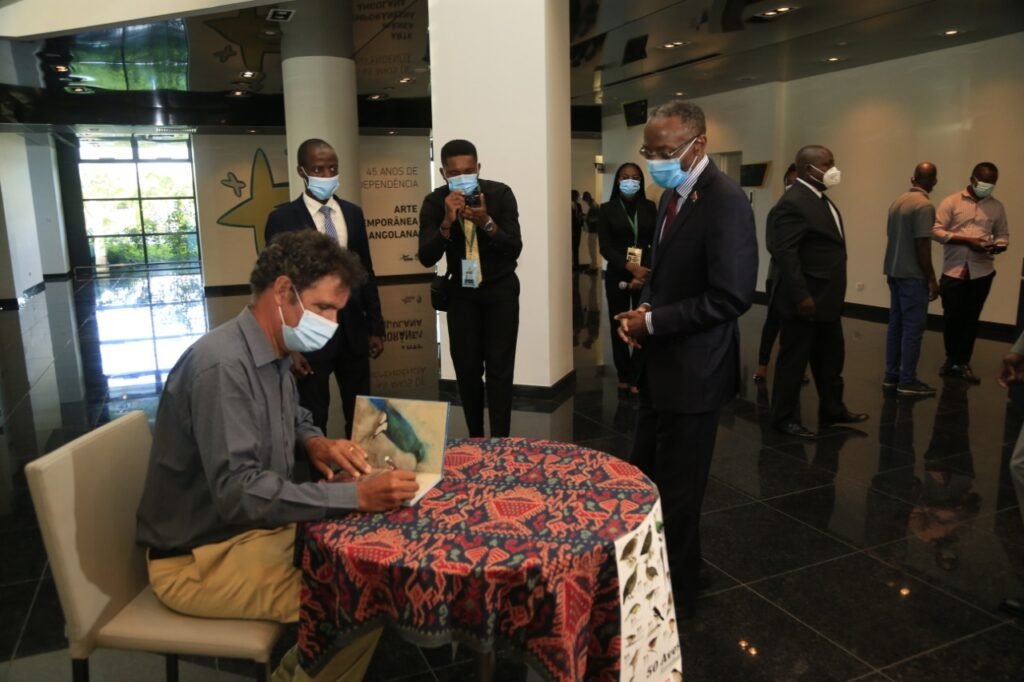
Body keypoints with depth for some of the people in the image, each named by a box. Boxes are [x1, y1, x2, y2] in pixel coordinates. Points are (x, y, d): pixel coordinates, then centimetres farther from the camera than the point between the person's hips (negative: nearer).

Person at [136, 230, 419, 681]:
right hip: (200, 558, -9)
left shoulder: (274, 356, 3)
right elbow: (237, 493, -33)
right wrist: (355, 496, -36)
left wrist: (314, 443, -2)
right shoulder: (222, 365, -26)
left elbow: (294, 418, 22)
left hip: (254, 526, 9)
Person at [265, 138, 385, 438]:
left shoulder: (353, 213, 7)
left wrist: (376, 326, 8)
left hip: (354, 330, 4)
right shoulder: (283, 218, -6)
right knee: (312, 420, 8)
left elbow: (366, 273, 11)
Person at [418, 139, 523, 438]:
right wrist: (447, 222, -34)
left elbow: (514, 249, -18)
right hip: (461, 292, 2)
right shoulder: (434, 202, -11)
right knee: (466, 369, 5)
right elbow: (426, 258, -18)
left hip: (500, 289, -2)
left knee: (499, 368, -6)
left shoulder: (500, 193, -15)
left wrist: (487, 223, -35)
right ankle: (475, 438, 19)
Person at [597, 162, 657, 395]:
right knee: (619, 327, 5)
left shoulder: (649, 207, 7)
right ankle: (623, 376, 17)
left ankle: (635, 378, 4)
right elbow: (605, 247, -4)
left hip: (646, 275, 0)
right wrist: (630, 267, -18)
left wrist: (644, 272, -12)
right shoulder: (607, 209, 3)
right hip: (617, 276, 0)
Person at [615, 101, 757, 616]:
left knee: (675, 492, 6)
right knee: (644, 479, 18)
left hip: (692, 369, -9)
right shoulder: (672, 196, 11)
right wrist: (643, 309, 0)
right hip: (661, 364, 9)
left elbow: (732, 296, -23)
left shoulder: (725, 201, -18)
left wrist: (654, 322, -18)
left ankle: (676, 594, 26)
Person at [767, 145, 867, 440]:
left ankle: (832, 410, 34)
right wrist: (801, 296, -25)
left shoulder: (822, 200, 14)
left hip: (827, 299, 10)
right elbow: (785, 253, -23)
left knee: (831, 358, 19)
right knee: (794, 359, 2)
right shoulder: (793, 202, -17)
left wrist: (833, 294, 16)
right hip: (805, 300, -10)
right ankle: (785, 418, 14)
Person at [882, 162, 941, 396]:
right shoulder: (924, 206, -15)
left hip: (894, 271, 8)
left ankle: (891, 376, 16)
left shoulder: (897, 201, 9)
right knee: (913, 327, -3)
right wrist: (931, 278, -12)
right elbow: (922, 245, -18)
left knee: (896, 324, 12)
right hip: (913, 275, -8)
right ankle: (907, 381, 1)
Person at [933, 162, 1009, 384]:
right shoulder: (951, 202, -1)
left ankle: (963, 363, 18)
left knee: (971, 319, 7)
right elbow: (937, 230, -8)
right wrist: (966, 240, -18)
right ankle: (951, 359, 22)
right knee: (952, 317, 3)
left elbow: (1003, 235, 12)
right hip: (953, 270, -2)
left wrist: (997, 247, -11)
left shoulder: (997, 206, 9)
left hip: (982, 272, 2)